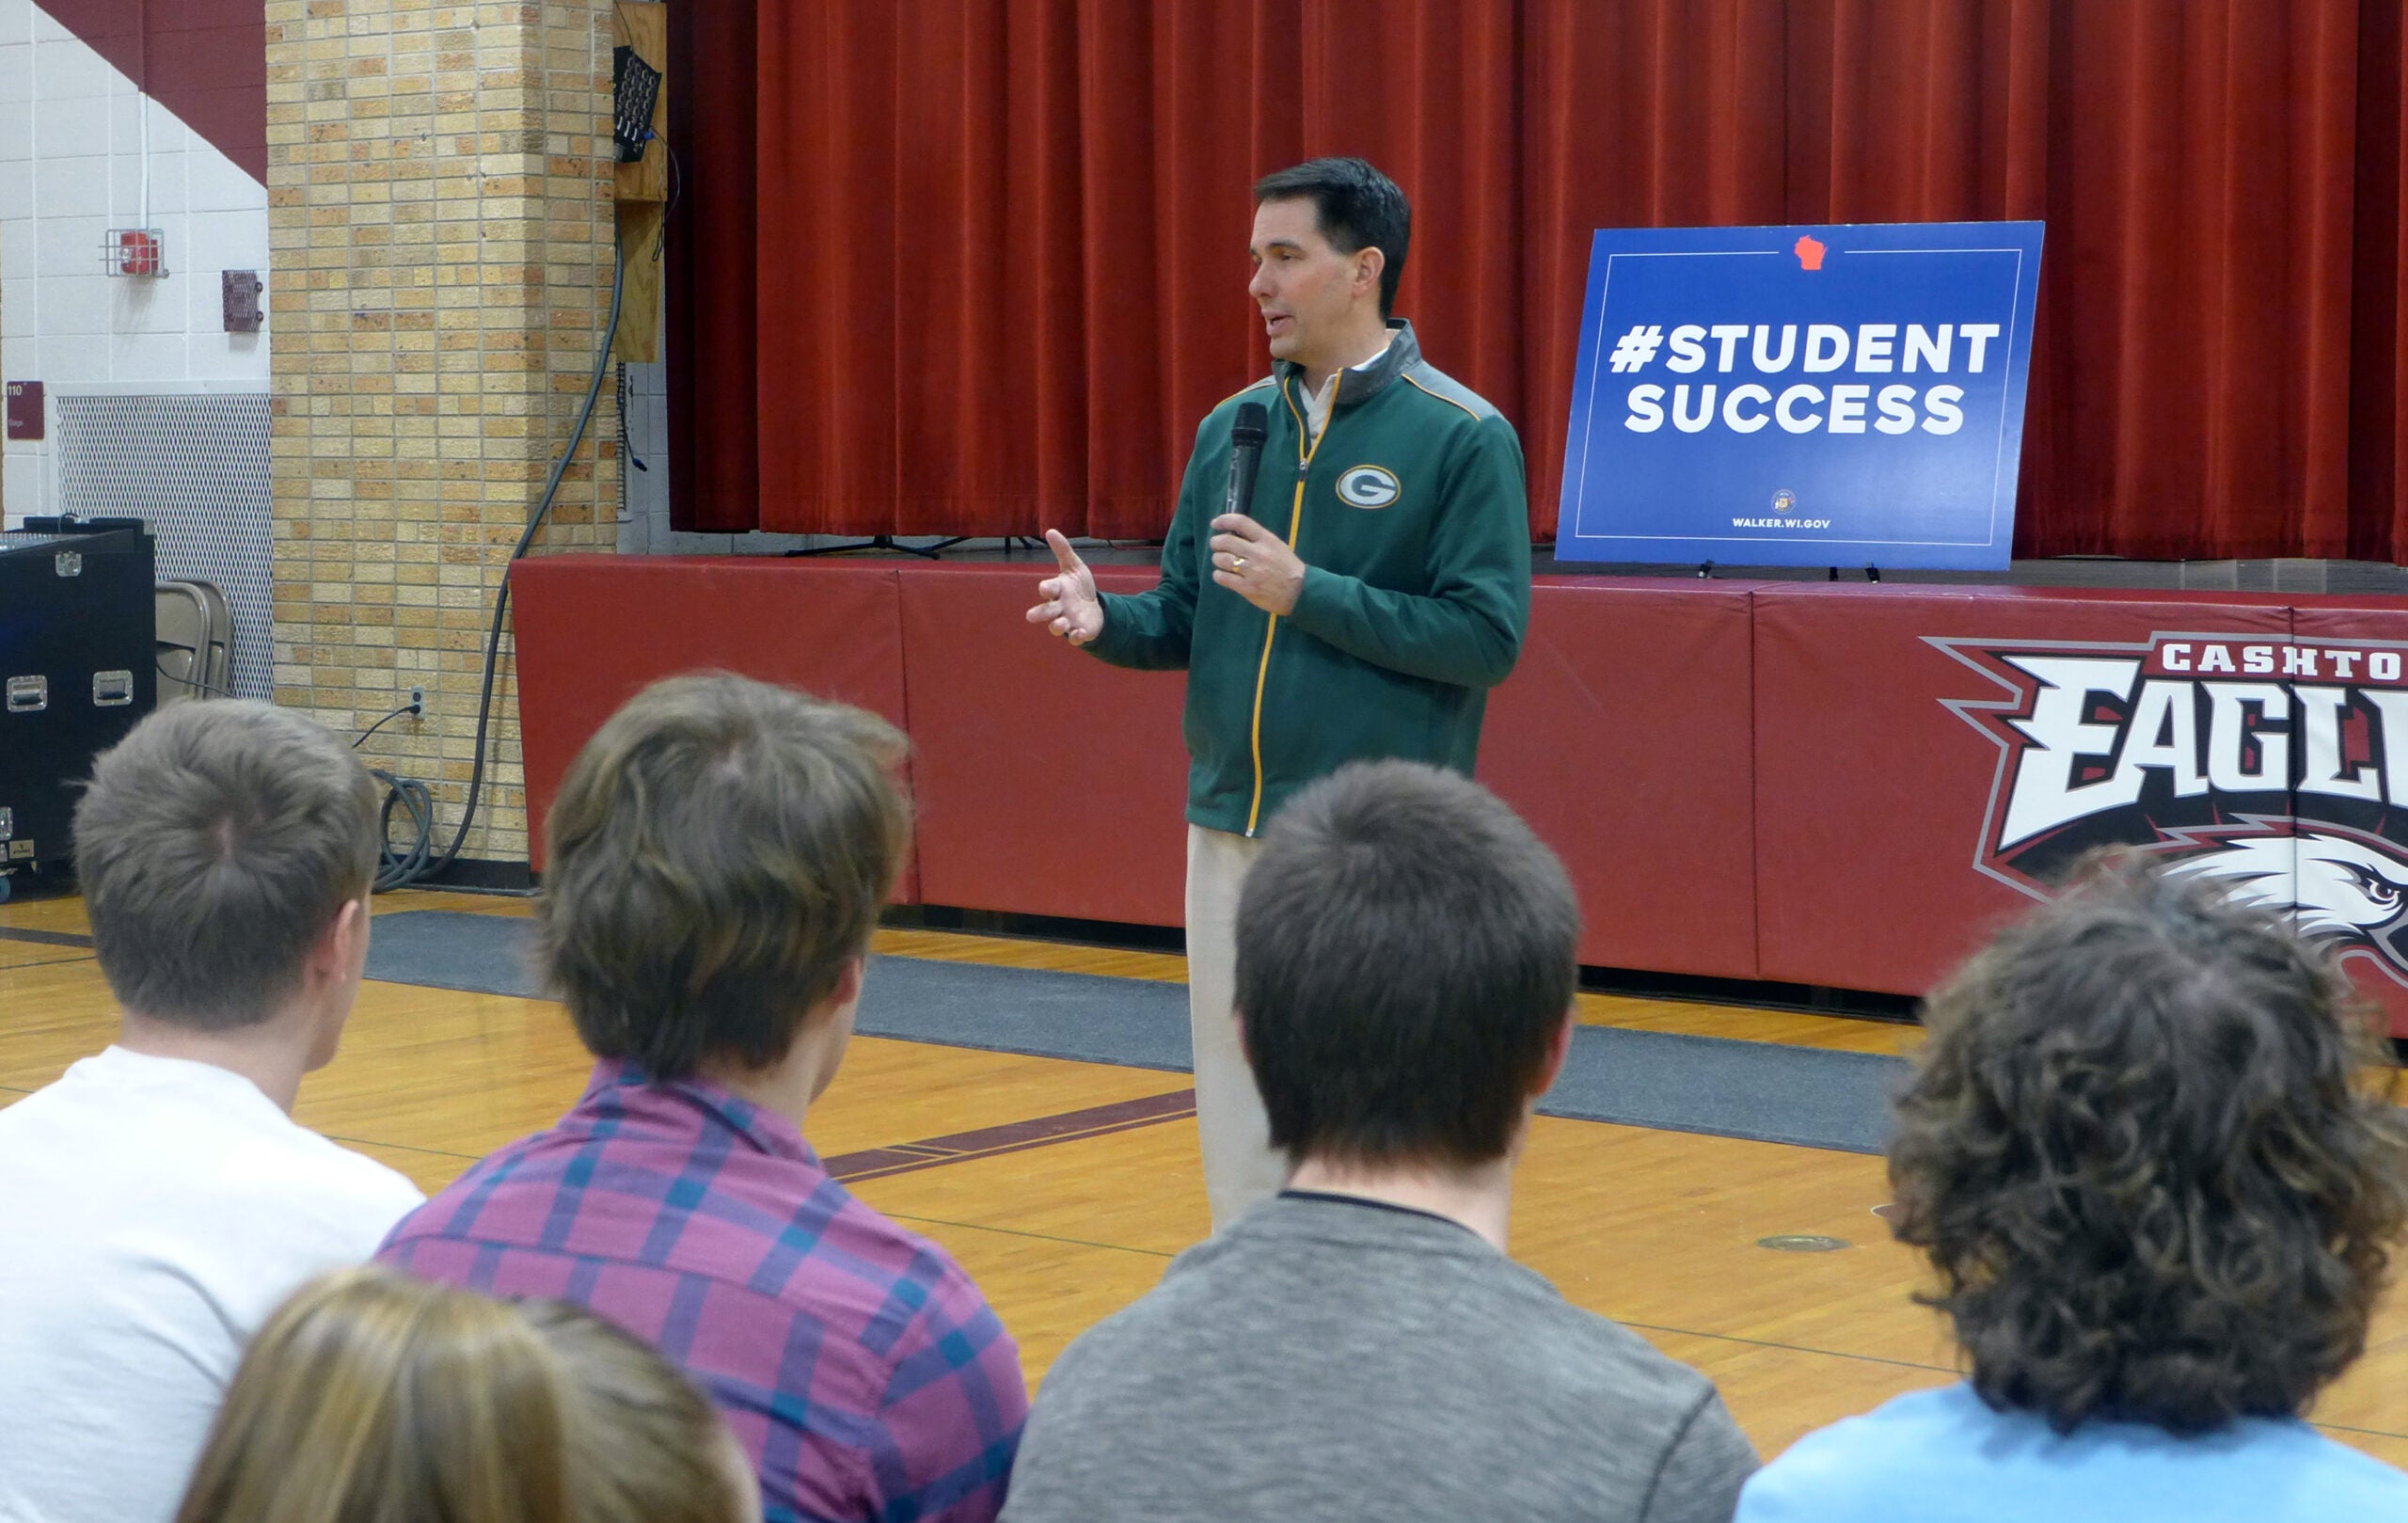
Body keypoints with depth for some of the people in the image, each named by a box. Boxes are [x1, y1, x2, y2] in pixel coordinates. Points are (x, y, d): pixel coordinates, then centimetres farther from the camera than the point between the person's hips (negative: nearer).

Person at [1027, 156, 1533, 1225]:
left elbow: (1488, 637, -13)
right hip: (1231, 835, 6)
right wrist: (1108, 619, -7)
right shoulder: (1232, 429, 10)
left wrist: (1308, 592, -18)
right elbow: (1187, 618, 14)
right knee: (1244, 1142, 13)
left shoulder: (1463, 437, -7)